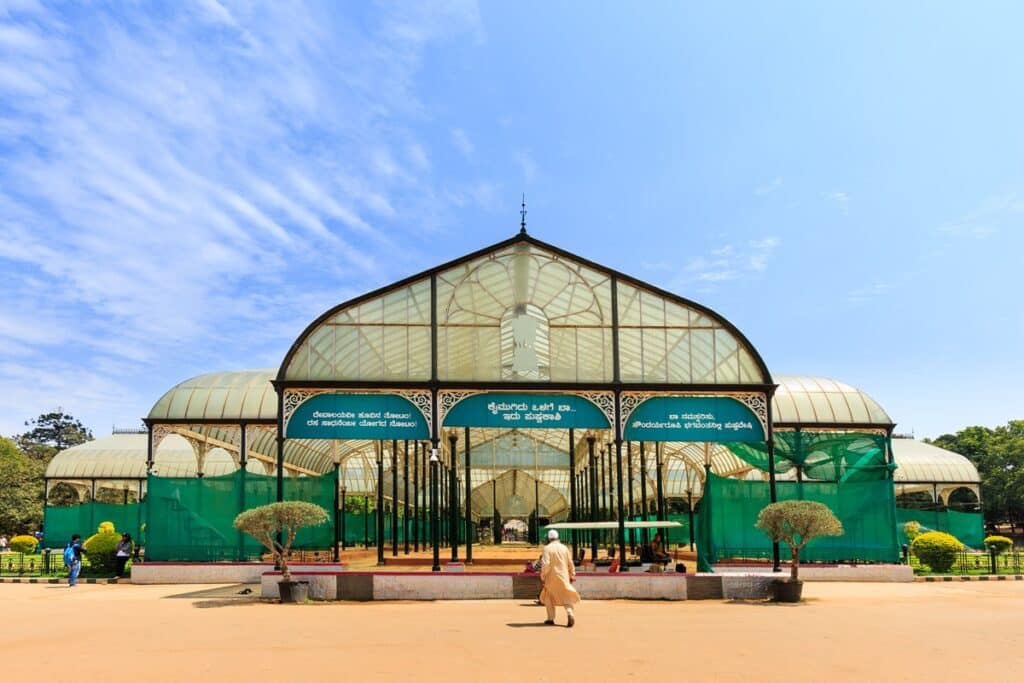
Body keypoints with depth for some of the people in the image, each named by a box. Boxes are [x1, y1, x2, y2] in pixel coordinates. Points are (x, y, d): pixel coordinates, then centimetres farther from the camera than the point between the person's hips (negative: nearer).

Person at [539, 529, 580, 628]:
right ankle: (570, 613, -20)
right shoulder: (564, 548, 6)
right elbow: (570, 563, 9)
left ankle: (551, 618, 17)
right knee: (566, 596, 5)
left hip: (552, 576, -3)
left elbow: (545, 564, -17)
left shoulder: (547, 548, -7)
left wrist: (542, 577, -10)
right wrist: (572, 575, 19)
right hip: (564, 577, 3)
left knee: (548, 597, 15)